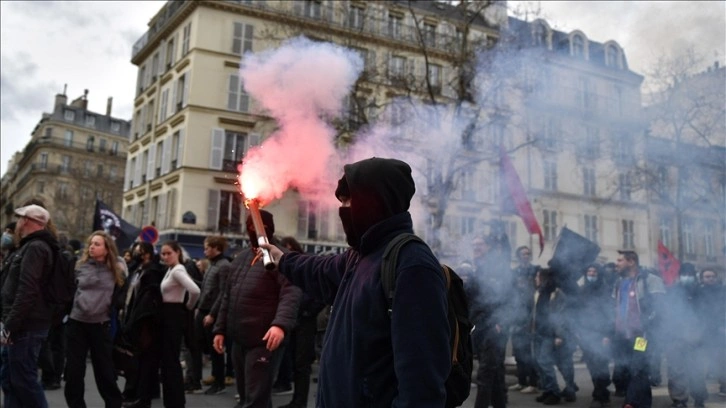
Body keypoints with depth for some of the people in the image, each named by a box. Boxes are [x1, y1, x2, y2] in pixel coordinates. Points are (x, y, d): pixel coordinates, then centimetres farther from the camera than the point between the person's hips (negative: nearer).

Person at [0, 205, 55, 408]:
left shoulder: (34, 248, -16)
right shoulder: (32, 246, 17)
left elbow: (27, 291, -24)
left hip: (25, 326, -10)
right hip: (23, 324, 10)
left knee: (24, 380, -4)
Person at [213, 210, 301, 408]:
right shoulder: (241, 258, 16)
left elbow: (291, 294, -21)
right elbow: (227, 298, 20)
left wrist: (280, 324, -36)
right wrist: (220, 329, 15)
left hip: (264, 341, -7)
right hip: (238, 340, 8)